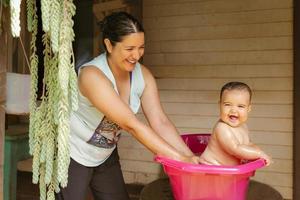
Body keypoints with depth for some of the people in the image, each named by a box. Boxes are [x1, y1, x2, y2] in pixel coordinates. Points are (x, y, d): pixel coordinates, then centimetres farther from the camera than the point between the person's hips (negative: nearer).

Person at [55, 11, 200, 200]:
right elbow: (131, 125, -34)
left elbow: (160, 122, -15)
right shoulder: (92, 76, -30)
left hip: (106, 156, 6)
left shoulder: (143, 75, -10)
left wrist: (191, 158, -26)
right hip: (72, 155, -6)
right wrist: (180, 158, -34)